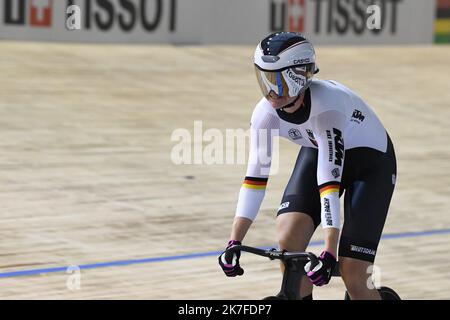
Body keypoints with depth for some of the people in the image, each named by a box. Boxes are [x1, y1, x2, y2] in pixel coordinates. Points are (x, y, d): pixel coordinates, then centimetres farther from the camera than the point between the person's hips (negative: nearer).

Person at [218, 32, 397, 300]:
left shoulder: (326, 105, -38)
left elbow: (330, 179, -42)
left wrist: (329, 254, -46)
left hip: (370, 160, -5)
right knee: (287, 241, -17)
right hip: (316, 152, 5)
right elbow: (255, 175, -19)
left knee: (353, 278, -11)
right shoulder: (266, 112, -21)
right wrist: (234, 242, -26)